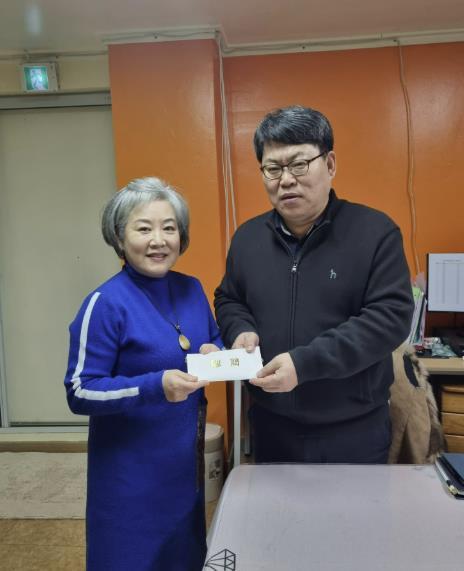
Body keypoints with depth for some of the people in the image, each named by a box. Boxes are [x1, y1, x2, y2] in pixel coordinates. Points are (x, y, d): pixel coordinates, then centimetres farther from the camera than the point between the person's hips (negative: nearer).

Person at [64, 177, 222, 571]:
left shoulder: (192, 290, -1)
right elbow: (80, 392, -18)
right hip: (132, 468, -5)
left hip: (188, 457, 6)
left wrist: (215, 354, -12)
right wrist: (156, 386, -31)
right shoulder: (106, 304, -19)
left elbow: (215, 339, 12)